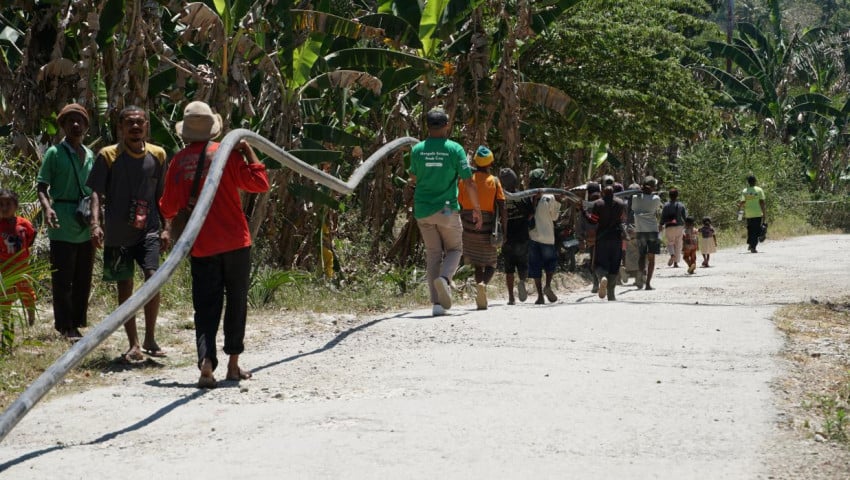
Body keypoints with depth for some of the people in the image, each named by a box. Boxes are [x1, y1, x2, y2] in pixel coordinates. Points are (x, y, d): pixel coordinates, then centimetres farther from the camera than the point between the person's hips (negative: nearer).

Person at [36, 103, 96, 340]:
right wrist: (47, 207, -23)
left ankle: (77, 322, 19)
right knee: (63, 278, -4)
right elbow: (41, 185, -5)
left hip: (86, 226, 6)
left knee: (83, 278, 10)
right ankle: (65, 327, 1)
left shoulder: (90, 155, 14)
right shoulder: (55, 153, -2)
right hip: (63, 225, -6)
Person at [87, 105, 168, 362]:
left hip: (148, 230, 1)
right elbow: (96, 193, -5)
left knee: (153, 277, -16)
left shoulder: (157, 155, 7)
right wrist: (96, 223, -19)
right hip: (117, 233, -1)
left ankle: (150, 339, -3)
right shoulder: (108, 156, -2)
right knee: (125, 288, 4)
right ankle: (133, 344, 14)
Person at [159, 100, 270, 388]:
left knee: (206, 308, 2)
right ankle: (233, 364, 15)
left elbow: (169, 208, 5)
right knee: (236, 302, 11)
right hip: (235, 242, -1)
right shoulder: (226, 154, -6)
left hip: (201, 246, 1)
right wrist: (248, 152, 1)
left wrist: (170, 228, 26)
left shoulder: (178, 162, 0)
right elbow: (259, 183, -8)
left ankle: (206, 363, -16)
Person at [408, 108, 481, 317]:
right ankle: (444, 278, -16)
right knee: (454, 249, 15)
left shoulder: (417, 150, 0)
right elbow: (469, 183, -8)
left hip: (423, 211, 3)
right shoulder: (455, 149, -7)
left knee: (433, 254, 11)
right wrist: (477, 209, 2)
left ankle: (437, 303, 3)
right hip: (447, 209, -2)